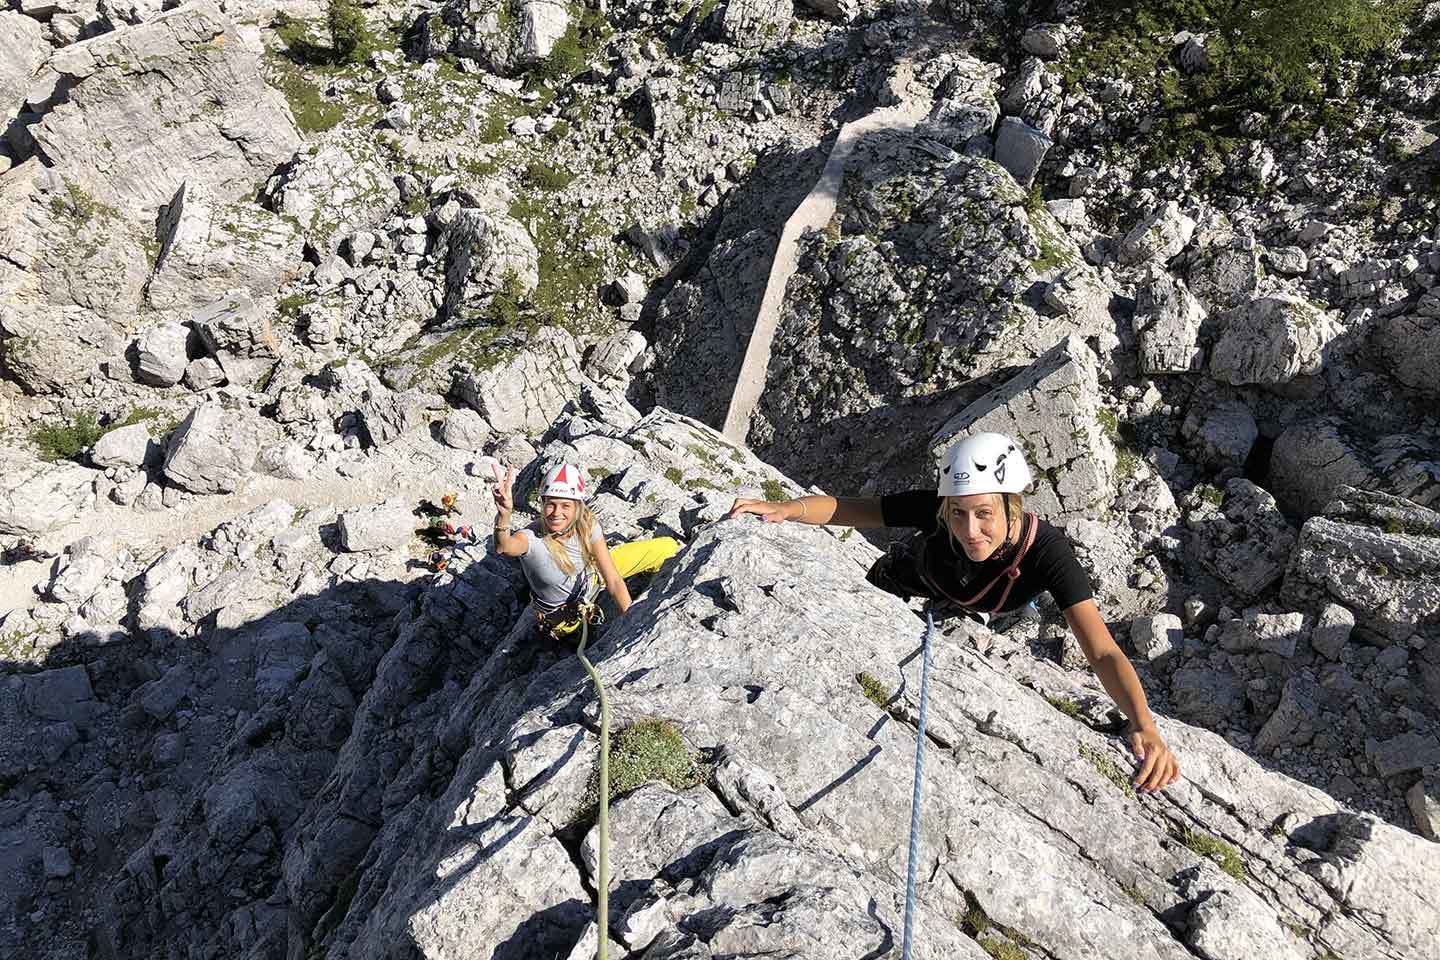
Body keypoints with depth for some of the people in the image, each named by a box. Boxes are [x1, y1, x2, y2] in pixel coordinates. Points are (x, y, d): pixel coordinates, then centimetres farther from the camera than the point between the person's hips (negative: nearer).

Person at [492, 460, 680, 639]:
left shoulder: (587, 525, -29)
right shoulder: (532, 537, -38)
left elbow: (614, 582, -26)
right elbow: (503, 547, -63)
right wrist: (504, 514, -83)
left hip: (590, 576, 2)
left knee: (667, 547, -3)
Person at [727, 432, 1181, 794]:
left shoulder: (1046, 551, -44)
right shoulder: (934, 510, -42)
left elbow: (1103, 652, -50)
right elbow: (844, 508, -33)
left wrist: (1143, 724, -66)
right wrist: (785, 507, -51)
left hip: (964, 619, 0)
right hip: (895, 592, 0)